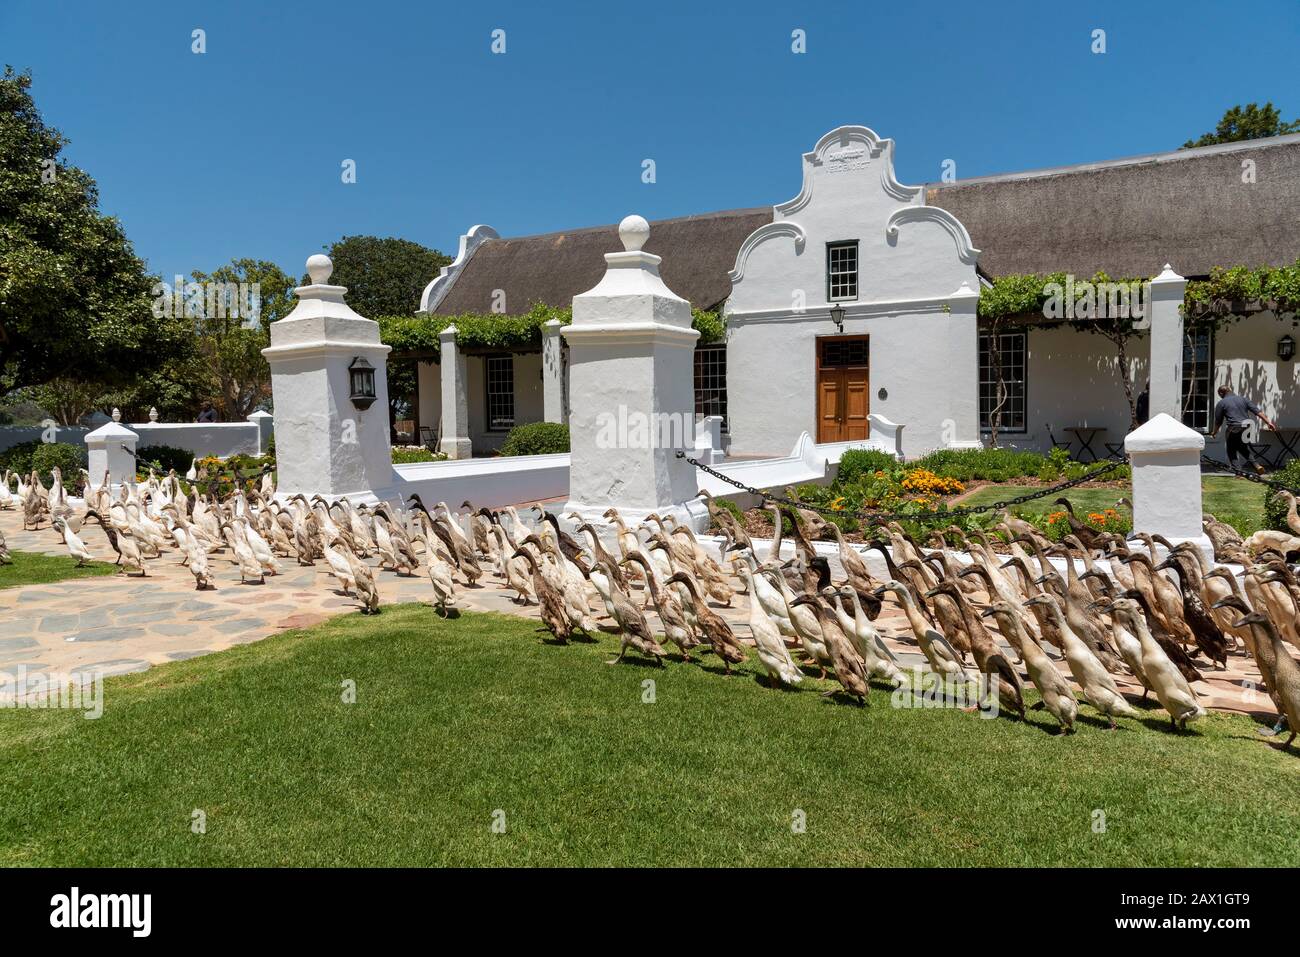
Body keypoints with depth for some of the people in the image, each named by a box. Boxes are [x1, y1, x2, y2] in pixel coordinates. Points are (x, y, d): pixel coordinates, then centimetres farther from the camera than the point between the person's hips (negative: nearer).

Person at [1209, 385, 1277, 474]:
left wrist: (1214, 432, 20)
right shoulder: (1243, 399, 14)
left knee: (1232, 451, 6)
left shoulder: (1221, 403, 2)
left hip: (1234, 429, -5)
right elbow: (1258, 412, 6)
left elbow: (1218, 421, 5)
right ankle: (1256, 465, 9)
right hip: (1246, 428, 5)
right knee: (1245, 448, 22)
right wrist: (1268, 422, 6)